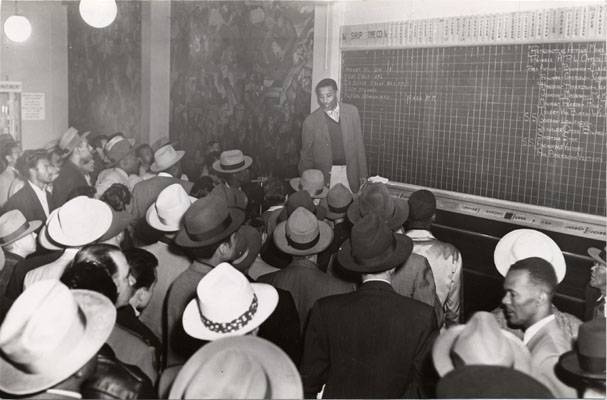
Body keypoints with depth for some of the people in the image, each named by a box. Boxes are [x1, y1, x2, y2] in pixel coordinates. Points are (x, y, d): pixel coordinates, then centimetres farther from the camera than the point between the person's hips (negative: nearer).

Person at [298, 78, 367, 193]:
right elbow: (306, 155, 3)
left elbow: (359, 144, 7)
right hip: (326, 174, -2)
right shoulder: (310, 121, -4)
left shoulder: (351, 111, 3)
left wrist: (362, 174, 5)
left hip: (350, 173, 2)